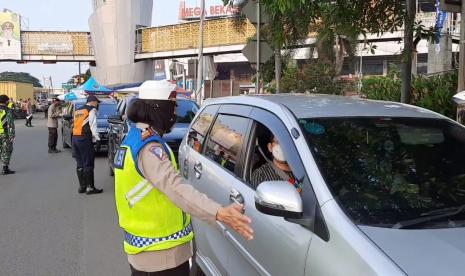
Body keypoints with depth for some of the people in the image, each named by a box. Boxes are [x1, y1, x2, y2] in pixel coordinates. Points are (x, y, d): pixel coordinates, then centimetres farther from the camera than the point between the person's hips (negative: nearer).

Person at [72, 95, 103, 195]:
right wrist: (97, 138, -8)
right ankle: (90, 187, -3)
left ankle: (82, 186, 18)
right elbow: (93, 126, -12)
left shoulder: (77, 111, 21)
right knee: (88, 164, -4)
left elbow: (75, 125, 16)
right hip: (85, 139, -8)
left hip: (75, 138, 8)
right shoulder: (92, 110, -3)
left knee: (80, 164, 13)